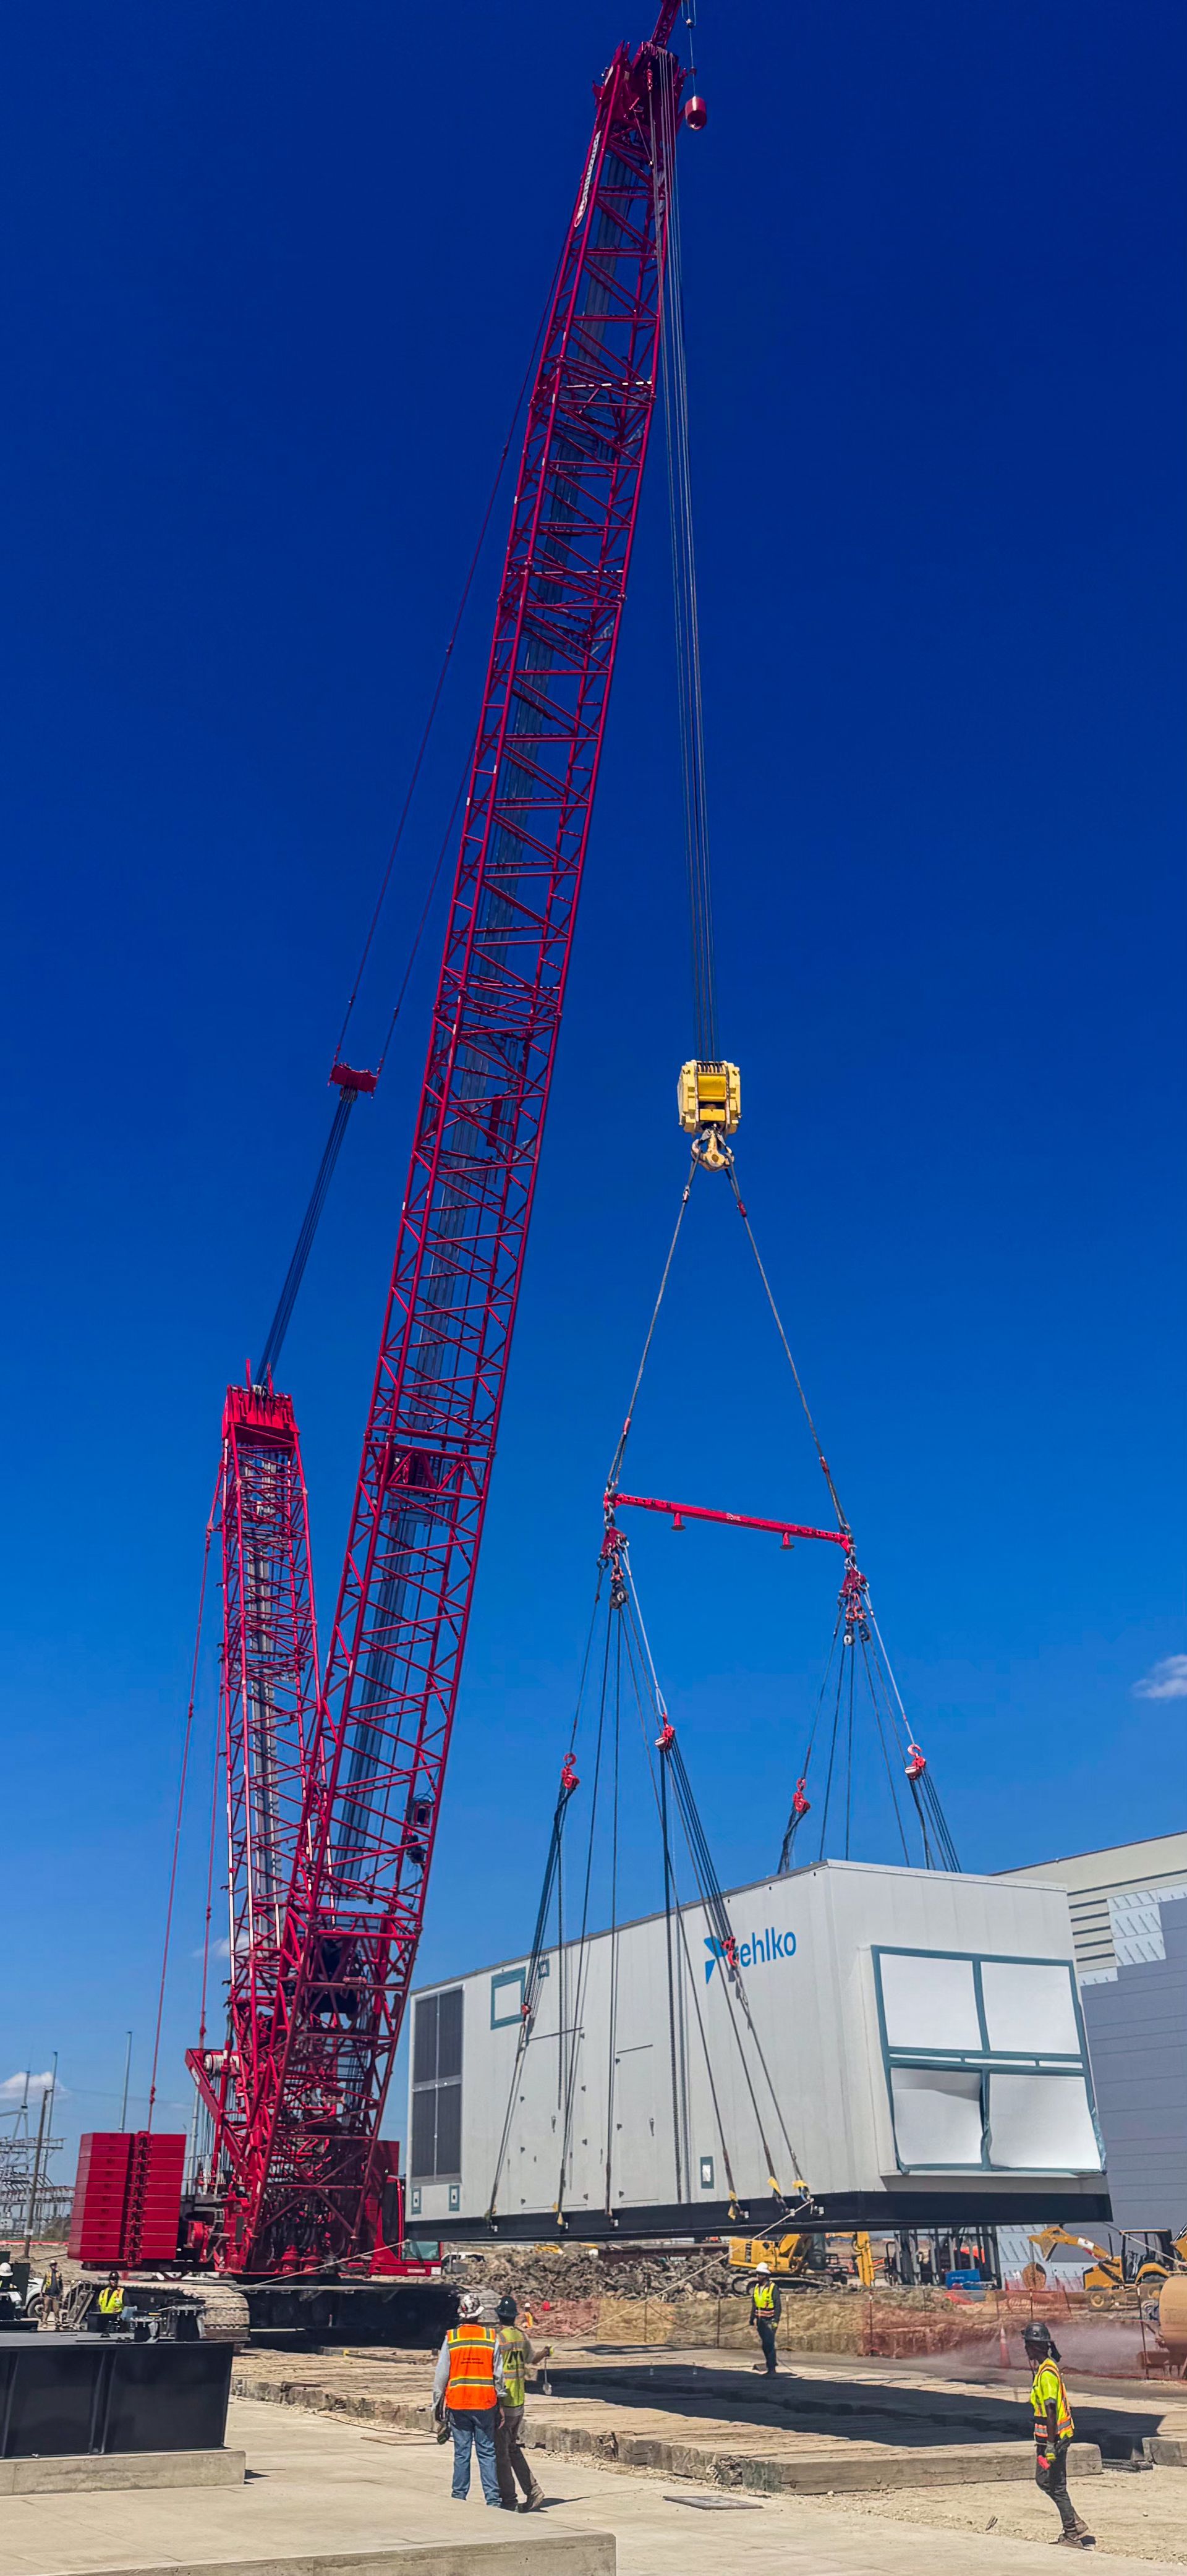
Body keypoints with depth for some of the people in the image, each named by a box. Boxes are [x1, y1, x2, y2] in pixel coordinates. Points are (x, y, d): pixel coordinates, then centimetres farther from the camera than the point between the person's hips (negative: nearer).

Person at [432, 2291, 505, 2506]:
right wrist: (499, 2399, 14)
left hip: (458, 2403, 0)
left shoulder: (451, 2338, -4)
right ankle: (493, 2500, 4)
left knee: (461, 2453, 10)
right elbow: (499, 2374, 3)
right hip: (485, 2403, 0)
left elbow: (441, 2374, 0)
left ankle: (459, 2496, 15)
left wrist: (438, 2403, 10)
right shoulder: (492, 2337, -2)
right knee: (487, 2453, 6)